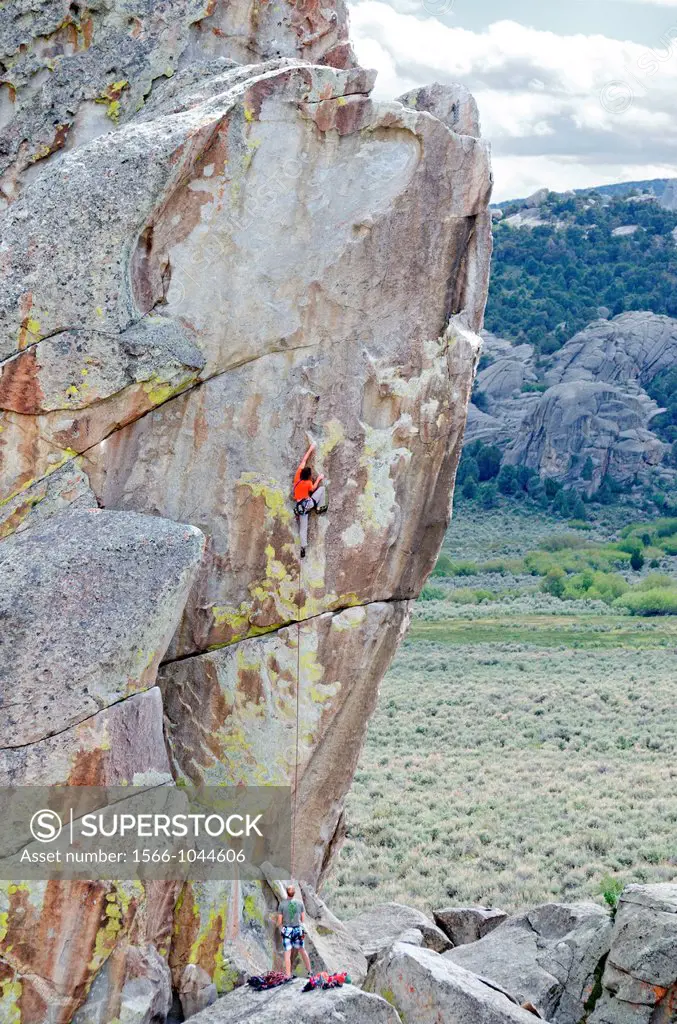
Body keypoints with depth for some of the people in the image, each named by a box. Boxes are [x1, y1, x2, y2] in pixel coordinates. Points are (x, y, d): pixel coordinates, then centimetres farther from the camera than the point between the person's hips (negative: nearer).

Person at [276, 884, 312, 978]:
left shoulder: (282, 904, -8)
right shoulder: (300, 903, -4)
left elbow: (279, 921, -5)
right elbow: (303, 919, 3)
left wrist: (280, 928, 15)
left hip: (287, 930, -2)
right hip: (298, 930, 2)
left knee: (287, 954, 3)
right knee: (302, 951, 20)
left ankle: (288, 976, -1)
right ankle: (309, 972, 29)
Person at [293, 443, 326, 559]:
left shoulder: (298, 475, -3)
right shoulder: (308, 483, -14)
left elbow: (303, 461, 7)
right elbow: (313, 489, 9)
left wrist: (310, 450, 14)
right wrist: (319, 479, 18)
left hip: (300, 506, 5)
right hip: (308, 503, -5)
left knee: (303, 529, 7)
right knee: (322, 488, 5)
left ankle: (303, 548, 0)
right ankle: (319, 508, 14)